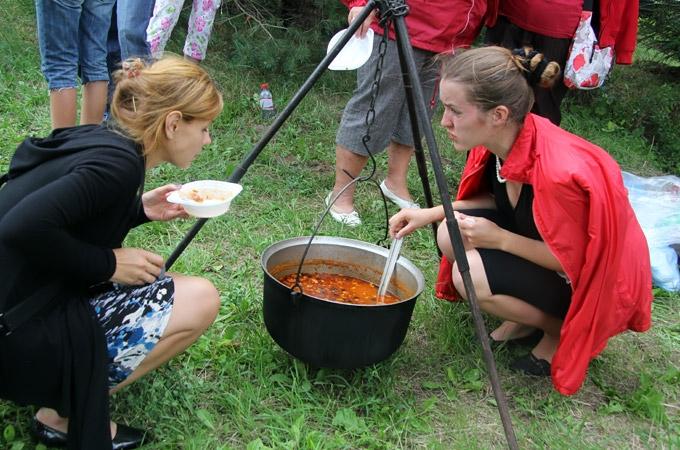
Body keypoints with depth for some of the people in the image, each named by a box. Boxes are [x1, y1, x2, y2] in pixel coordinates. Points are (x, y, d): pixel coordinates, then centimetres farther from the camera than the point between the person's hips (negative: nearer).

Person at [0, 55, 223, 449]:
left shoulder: (95, 138, 7)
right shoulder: (120, 161, -19)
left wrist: (139, 210, 8)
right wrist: (108, 264, -16)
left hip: (32, 303, 9)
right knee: (201, 299, -8)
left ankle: (62, 392, 13)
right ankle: (64, 413, 0)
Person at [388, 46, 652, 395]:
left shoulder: (559, 173, -36)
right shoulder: (504, 138, -12)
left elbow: (573, 259, -22)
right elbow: (500, 198, 7)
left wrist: (499, 239, -23)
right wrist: (432, 213, -6)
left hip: (593, 279, -7)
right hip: (545, 246, 8)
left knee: (472, 274, -26)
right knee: (452, 235, -12)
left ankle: (562, 330, 1)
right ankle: (529, 316, 9)